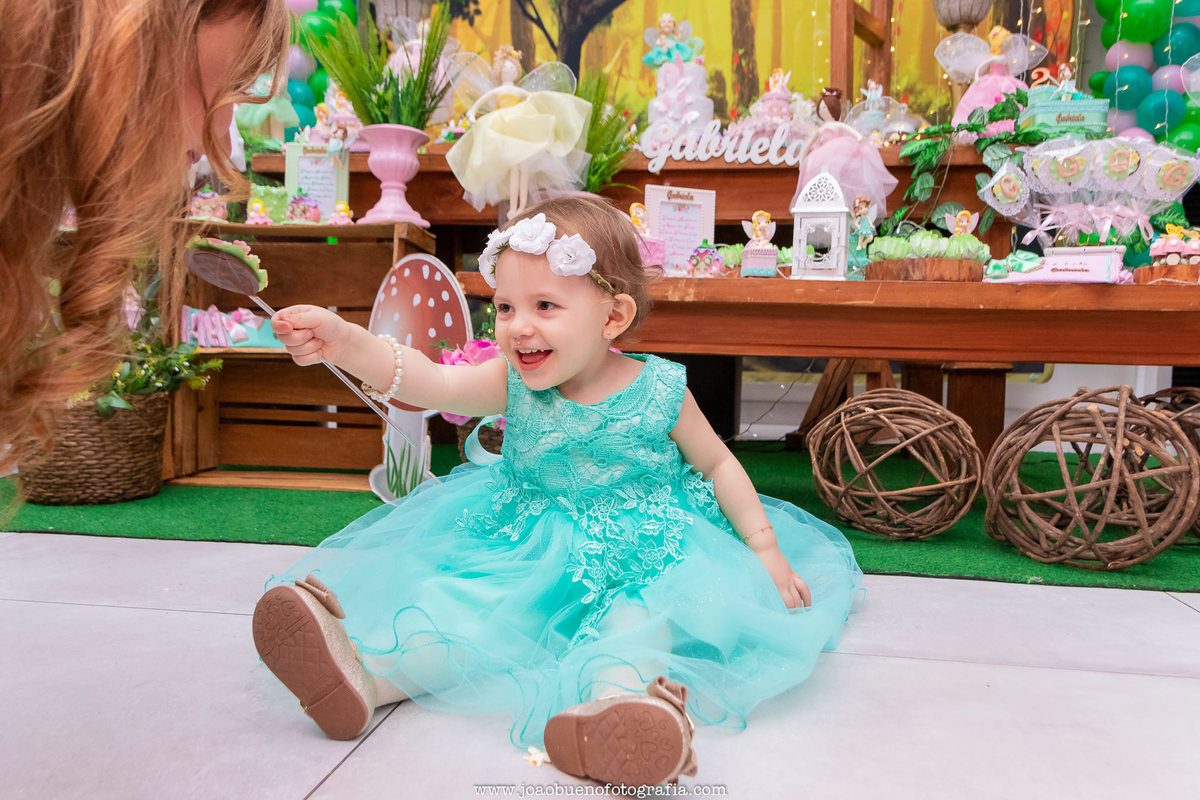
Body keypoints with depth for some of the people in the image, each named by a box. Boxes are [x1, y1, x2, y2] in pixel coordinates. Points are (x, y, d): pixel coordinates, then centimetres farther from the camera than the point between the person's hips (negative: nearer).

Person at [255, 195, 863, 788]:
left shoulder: (659, 391, -11)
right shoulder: (512, 384, -8)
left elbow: (716, 463, 3)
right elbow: (430, 382, -25)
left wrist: (765, 550, 0)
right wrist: (346, 344, -44)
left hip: (640, 552, -2)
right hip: (527, 551, 3)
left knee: (638, 619, -32)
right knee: (465, 603, -18)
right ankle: (363, 673, -29)